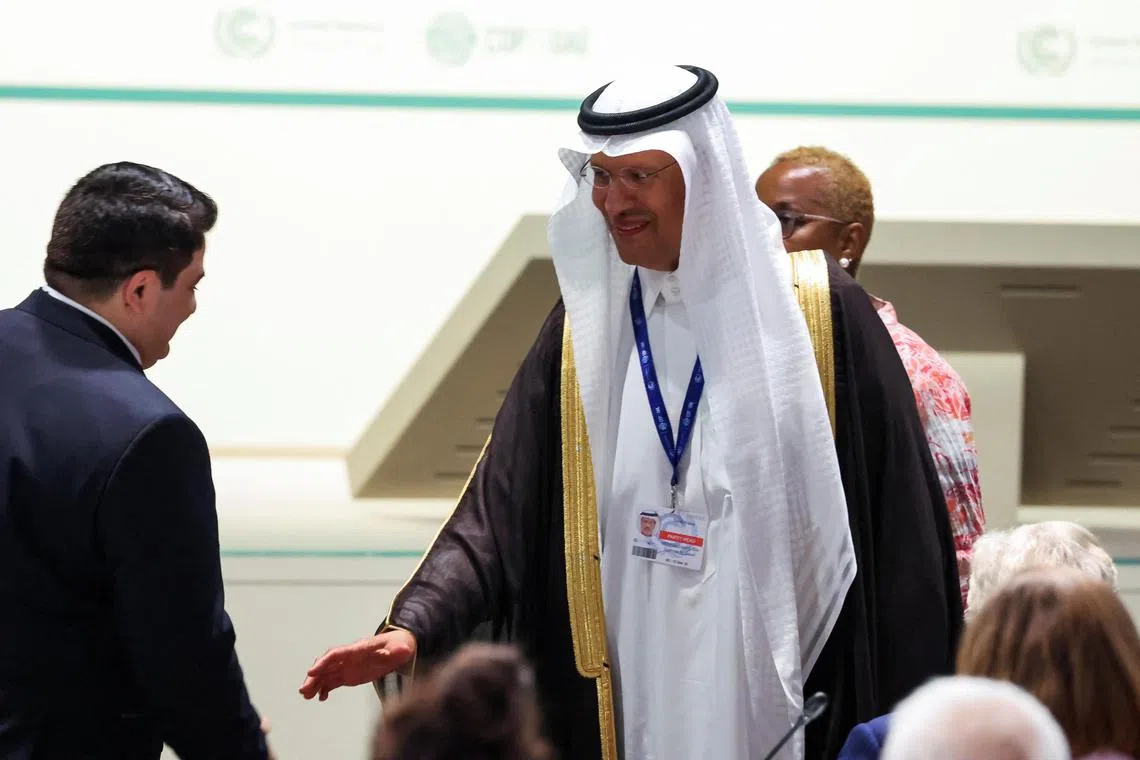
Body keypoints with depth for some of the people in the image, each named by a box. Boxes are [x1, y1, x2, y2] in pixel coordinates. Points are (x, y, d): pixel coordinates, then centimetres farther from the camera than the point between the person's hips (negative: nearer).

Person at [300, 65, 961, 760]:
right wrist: (412, 627, -16)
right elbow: (498, 509, -1)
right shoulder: (585, 328, 5)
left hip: (785, 704, -2)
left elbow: (900, 537, -2)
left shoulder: (819, 314, -3)